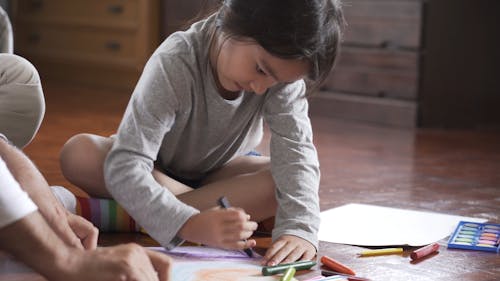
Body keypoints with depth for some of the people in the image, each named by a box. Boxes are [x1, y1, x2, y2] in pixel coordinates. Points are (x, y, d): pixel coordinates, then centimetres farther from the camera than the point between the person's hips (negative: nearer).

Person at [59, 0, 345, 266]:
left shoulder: (282, 67, -26)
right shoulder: (174, 65, -36)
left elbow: (296, 148, -34)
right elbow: (124, 167, -43)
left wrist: (299, 227, -52)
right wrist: (189, 224, -59)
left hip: (220, 171, 2)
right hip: (158, 170, -2)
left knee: (294, 179, -30)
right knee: (78, 154, -33)